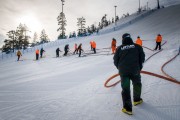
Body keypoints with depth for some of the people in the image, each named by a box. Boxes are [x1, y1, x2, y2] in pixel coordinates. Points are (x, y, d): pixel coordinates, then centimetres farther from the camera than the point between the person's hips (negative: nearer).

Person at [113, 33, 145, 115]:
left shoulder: (119, 48, 2)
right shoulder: (137, 47, 2)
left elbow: (115, 61, 5)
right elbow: (142, 58, 1)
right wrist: (139, 67, 15)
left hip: (123, 72, 0)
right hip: (135, 71, 1)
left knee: (125, 88, 5)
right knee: (137, 84, 26)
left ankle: (127, 108, 2)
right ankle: (137, 100, 41)